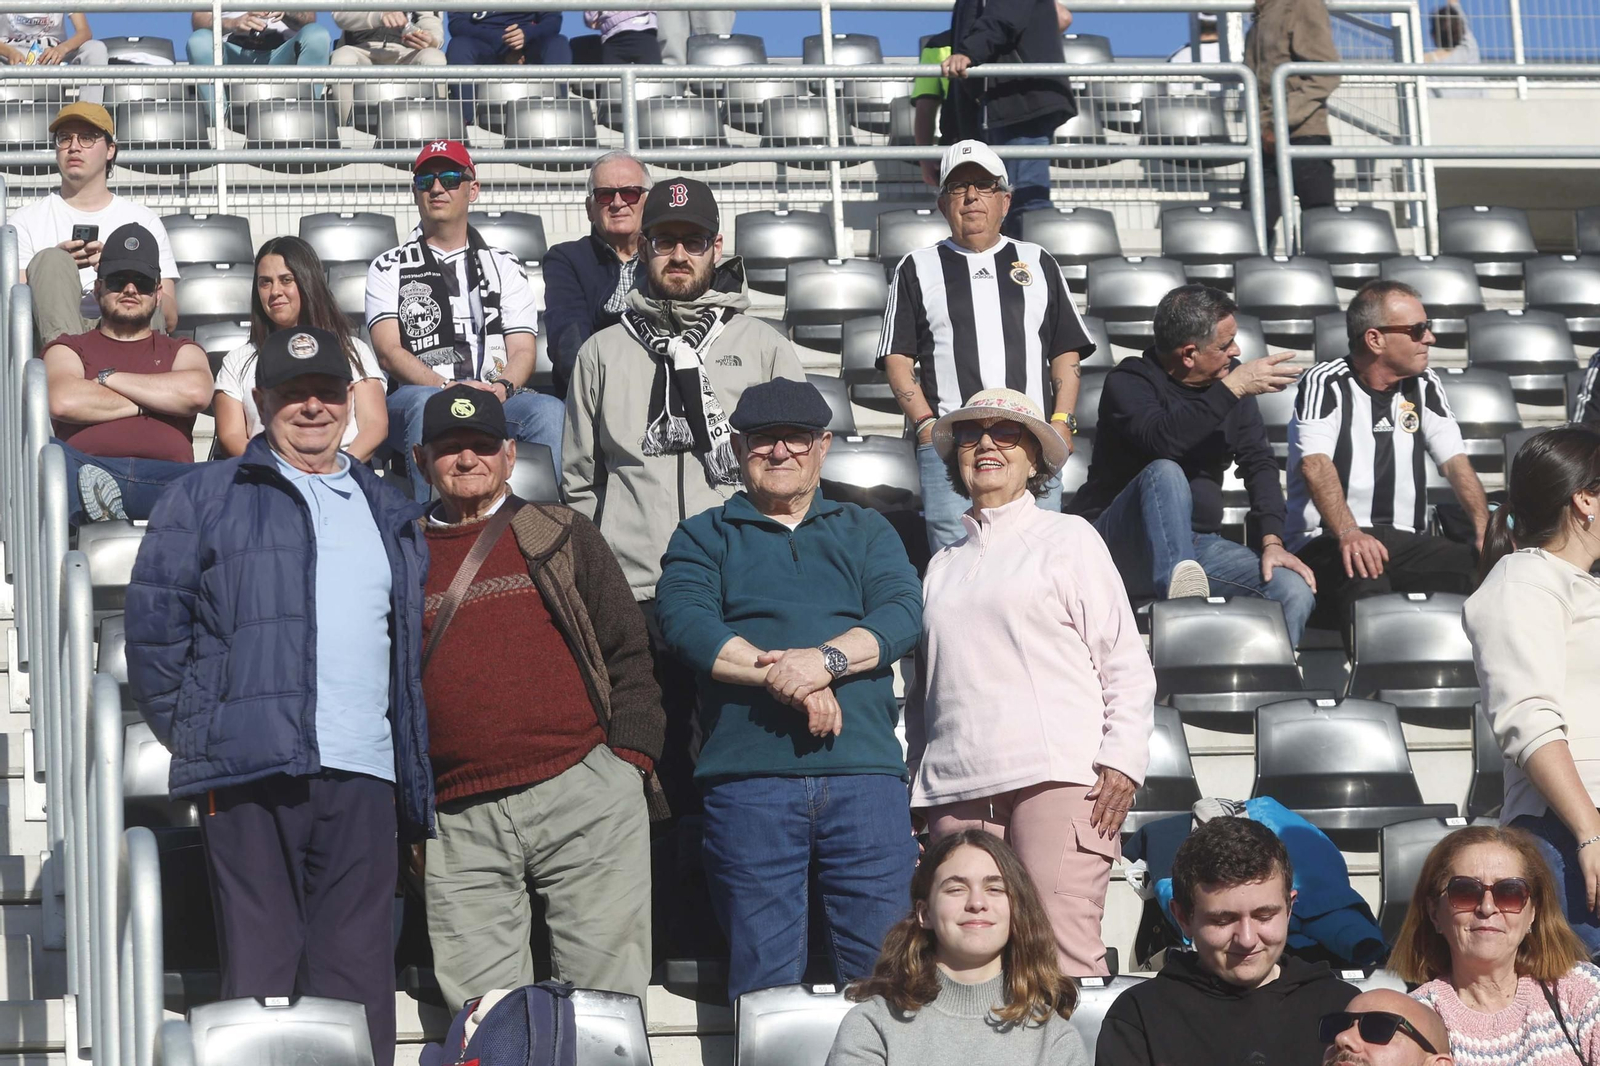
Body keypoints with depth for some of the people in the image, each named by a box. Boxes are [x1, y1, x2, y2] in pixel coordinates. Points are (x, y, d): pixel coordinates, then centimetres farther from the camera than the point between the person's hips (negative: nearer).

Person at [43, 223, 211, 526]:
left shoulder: (182, 351, 29)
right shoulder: (69, 349, 26)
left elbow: (196, 393, 3)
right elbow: (63, 402, 1)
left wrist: (107, 378, 9)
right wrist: (147, 404, 8)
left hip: (164, 479, 0)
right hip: (83, 470, 0)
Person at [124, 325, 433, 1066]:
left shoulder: (391, 516, 22)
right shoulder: (207, 497, 9)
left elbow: (414, 651, 22)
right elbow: (153, 623, 3)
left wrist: (418, 786, 16)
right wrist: (192, 731, -3)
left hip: (365, 778, 4)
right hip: (253, 776, -4)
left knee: (359, 980, 3)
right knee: (260, 973, -4)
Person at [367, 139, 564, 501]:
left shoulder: (503, 265, 24)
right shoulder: (389, 268, 18)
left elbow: (523, 350, 12)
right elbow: (388, 352, 3)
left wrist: (502, 387, -13)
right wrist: (448, 387, -15)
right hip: (417, 395, -1)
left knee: (548, 410, -31)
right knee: (427, 404, -38)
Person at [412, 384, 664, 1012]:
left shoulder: (562, 536, 14)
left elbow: (628, 652, 11)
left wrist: (629, 759, -1)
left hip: (585, 798, -1)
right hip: (462, 825, 1)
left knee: (607, 1000, -4)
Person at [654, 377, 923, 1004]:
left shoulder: (867, 531, 21)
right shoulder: (703, 537, 16)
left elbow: (904, 613, 3)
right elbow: (685, 622, -4)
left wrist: (828, 659, -16)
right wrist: (789, 681, -15)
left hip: (864, 776, 1)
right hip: (749, 777, -1)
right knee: (763, 986, -2)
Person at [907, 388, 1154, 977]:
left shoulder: (1067, 538, 12)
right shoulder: (943, 565, 25)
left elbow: (1126, 660, 6)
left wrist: (1122, 758, -7)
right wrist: (918, 785, 18)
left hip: (1059, 778, -4)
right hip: (957, 790, 4)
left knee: (1063, 950, -17)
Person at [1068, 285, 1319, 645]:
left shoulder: (1231, 378, 8)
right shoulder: (1128, 382, -10)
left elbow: (1259, 464, 4)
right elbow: (1161, 439, -31)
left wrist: (1271, 541, -10)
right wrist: (1233, 387, -29)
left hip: (1199, 543, 5)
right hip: (1122, 544, -5)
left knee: (1295, 591, -19)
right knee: (1166, 473, -37)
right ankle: (1179, 594, -54)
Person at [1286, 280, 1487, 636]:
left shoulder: (1425, 387, 15)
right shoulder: (1324, 384, -2)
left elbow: (1455, 461, 8)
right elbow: (1316, 464, -17)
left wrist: (1485, 527, -12)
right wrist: (1348, 534, -35)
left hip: (1405, 540, 5)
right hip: (1328, 540, -5)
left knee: (1476, 567, -27)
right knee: (1367, 582, -40)